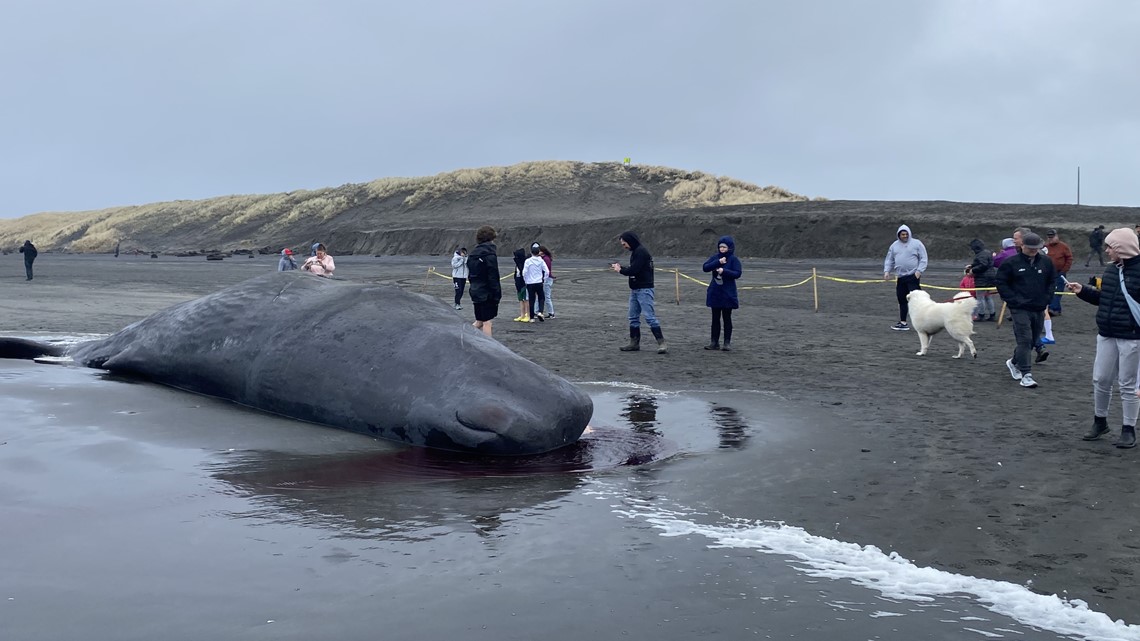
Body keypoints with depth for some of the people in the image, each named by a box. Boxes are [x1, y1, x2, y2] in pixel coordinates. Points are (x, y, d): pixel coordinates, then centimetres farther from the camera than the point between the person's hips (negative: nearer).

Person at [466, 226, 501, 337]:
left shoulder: (472, 254, 11)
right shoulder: (489, 254, -13)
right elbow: (493, 277, -16)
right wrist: (497, 295, -14)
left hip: (475, 292, 7)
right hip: (487, 294, -7)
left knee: (479, 322, 16)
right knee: (487, 322, -2)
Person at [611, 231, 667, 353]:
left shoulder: (641, 251, -15)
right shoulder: (634, 252, 16)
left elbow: (634, 270, -21)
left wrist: (620, 270, -6)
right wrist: (621, 267, 5)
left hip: (644, 289, -10)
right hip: (635, 289, 10)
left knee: (650, 317, -12)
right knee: (633, 318, 12)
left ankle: (661, 343, -12)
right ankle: (634, 343, 18)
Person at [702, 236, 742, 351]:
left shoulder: (733, 259, -6)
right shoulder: (715, 257, 4)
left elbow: (737, 273, -14)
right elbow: (705, 267, -7)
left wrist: (724, 271, -22)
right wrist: (718, 262, -16)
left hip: (727, 293, -4)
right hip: (715, 293, 4)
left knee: (727, 318, 4)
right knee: (715, 318, 9)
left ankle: (727, 342, 10)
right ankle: (714, 342, 15)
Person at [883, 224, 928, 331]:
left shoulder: (917, 244, 0)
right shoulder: (894, 245, 13)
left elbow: (923, 259, -2)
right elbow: (889, 260, 17)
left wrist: (919, 271, -13)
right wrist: (886, 271, 3)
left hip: (913, 276, -5)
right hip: (900, 277, 5)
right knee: (902, 300, 9)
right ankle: (903, 322, 17)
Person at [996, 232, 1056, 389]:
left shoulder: (1046, 262, 7)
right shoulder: (1011, 262, -5)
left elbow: (1052, 282, 17)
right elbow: (1001, 283, -2)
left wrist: (1046, 299, 4)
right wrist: (1014, 300, -10)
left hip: (1039, 309, 5)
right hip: (1020, 309, -5)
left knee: (1033, 341, 14)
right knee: (1024, 340, -12)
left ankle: (1014, 362, 37)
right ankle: (1026, 374, -10)